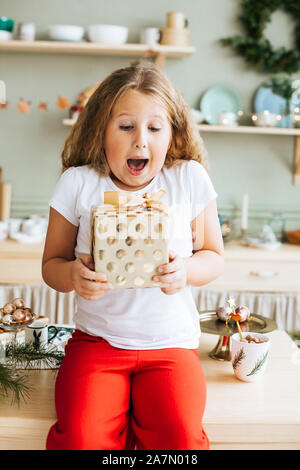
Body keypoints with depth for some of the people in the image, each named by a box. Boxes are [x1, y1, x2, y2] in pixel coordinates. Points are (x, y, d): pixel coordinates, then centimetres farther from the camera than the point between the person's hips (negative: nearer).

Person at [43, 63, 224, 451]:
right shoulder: (77, 183, -3)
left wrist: (186, 271, -17)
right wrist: (72, 276, -19)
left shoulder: (190, 179, -2)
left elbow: (213, 256, 6)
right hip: (96, 340, 0)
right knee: (81, 439, -22)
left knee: (179, 437, -22)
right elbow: (51, 262, 5)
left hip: (171, 343, 1)